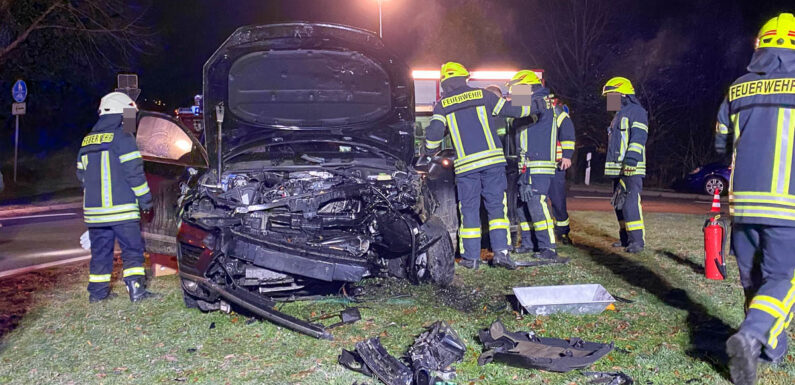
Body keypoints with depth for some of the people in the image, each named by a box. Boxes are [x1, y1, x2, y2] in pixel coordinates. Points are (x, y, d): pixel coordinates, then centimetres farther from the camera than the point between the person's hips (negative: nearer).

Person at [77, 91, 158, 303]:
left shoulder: (87, 141, 14)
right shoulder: (123, 138, -9)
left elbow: (82, 175, 19)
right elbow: (134, 172, -13)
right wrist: (145, 198, -6)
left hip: (95, 209, 7)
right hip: (122, 209, -7)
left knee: (100, 251, 14)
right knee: (132, 249, -1)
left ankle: (97, 291, 18)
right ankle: (136, 289, -5)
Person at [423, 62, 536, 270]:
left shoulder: (442, 105, 8)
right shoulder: (482, 95, 9)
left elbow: (435, 132, -3)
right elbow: (510, 109, 16)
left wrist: (427, 150, 17)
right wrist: (534, 106, 32)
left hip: (465, 164, 0)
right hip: (492, 159, 0)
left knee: (469, 209, 7)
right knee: (496, 205, 4)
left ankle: (471, 257, 8)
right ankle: (501, 251, -5)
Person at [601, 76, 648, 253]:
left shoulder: (637, 112, -6)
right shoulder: (619, 115, 24)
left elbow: (638, 139, -18)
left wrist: (631, 159, -27)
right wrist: (610, 166, 28)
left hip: (631, 168, -10)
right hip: (618, 169, 10)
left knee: (631, 203, -16)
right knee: (619, 204, 11)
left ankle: (637, 240, -16)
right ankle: (625, 238, 18)